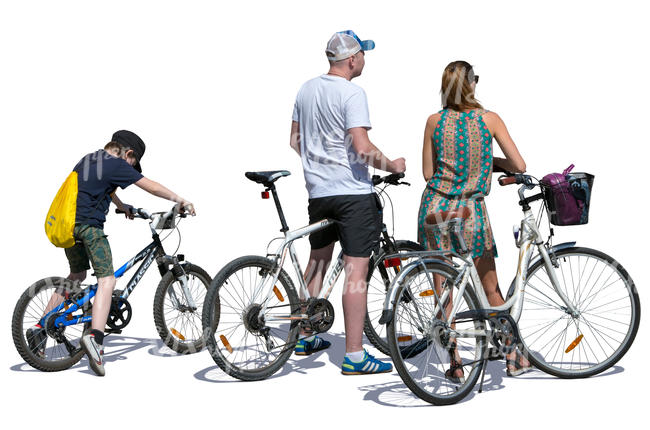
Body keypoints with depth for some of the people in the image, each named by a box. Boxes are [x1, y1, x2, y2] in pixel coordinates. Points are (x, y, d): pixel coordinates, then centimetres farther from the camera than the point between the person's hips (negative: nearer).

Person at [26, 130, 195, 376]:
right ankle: (95, 337, -28)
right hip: (89, 225, -9)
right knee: (107, 280, -10)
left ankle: (40, 329, 24)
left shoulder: (87, 160, 23)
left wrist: (123, 207, 52)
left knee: (76, 276, 23)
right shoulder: (116, 165, -2)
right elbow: (150, 187, -4)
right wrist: (180, 200, 4)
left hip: (68, 224, 9)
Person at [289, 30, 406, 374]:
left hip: (318, 190, 8)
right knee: (356, 271, -5)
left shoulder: (306, 89, 10)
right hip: (353, 191, -8)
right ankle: (354, 356, -4)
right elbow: (362, 147, -21)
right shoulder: (352, 92, -13)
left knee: (317, 260, 21)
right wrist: (392, 165, -6)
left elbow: (295, 140, 16)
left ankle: (305, 338, 31)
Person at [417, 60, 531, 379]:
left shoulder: (435, 121, 0)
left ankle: (455, 364, 12)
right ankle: (513, 356, 22)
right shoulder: (490, 119, -4)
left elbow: (427, 173, 3)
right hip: (471, 212, -1)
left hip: (435, 210, 1)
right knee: (491, 289, 14)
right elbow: (520, 166, -4)